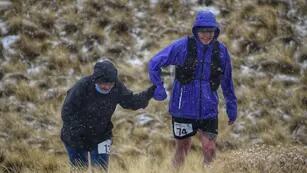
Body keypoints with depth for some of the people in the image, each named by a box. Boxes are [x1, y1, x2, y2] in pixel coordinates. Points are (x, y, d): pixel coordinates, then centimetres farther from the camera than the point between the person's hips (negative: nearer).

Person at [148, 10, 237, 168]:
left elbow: (227, 81, 11)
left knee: (209, 149, -6)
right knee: (182, 147, 11)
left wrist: (232, 106, 15)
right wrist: (158, 88, -15)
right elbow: (154, 63, -6)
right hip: (183, 108, -2)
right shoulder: (182, 46, -11)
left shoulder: (220, 51, -1)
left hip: (208, 109, 2)